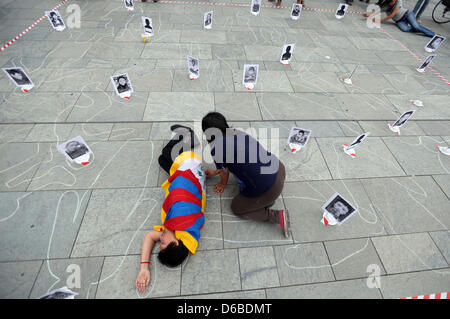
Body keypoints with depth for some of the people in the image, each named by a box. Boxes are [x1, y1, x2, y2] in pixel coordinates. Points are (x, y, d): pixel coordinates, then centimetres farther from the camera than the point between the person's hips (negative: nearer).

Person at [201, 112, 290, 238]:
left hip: (268, 189, -8)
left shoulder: (216, 149, -16)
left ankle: (277, 216, 8)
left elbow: (224, 173, 4)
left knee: (236, 208, 19)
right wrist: (214, 172, 34)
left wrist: (223, 184, 27)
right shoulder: (237, 133, 6)